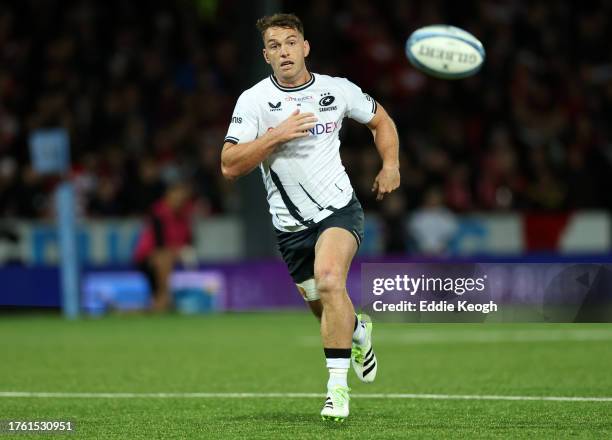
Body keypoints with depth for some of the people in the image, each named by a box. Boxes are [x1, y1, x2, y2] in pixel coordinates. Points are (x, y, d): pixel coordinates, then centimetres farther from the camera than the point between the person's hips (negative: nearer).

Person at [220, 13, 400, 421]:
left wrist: (391, 165, 3)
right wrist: (277, 135, -24)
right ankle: (358, 332, 50)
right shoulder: (254, 100, -7)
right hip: (291, 224, 2)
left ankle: (338, 386, -24)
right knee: (324, 306, 12)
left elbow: (381, 119, 17)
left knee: (329, 280, -28)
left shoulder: (338, 89, -2)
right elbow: (229, 165, -14)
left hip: (339, 208, -2)